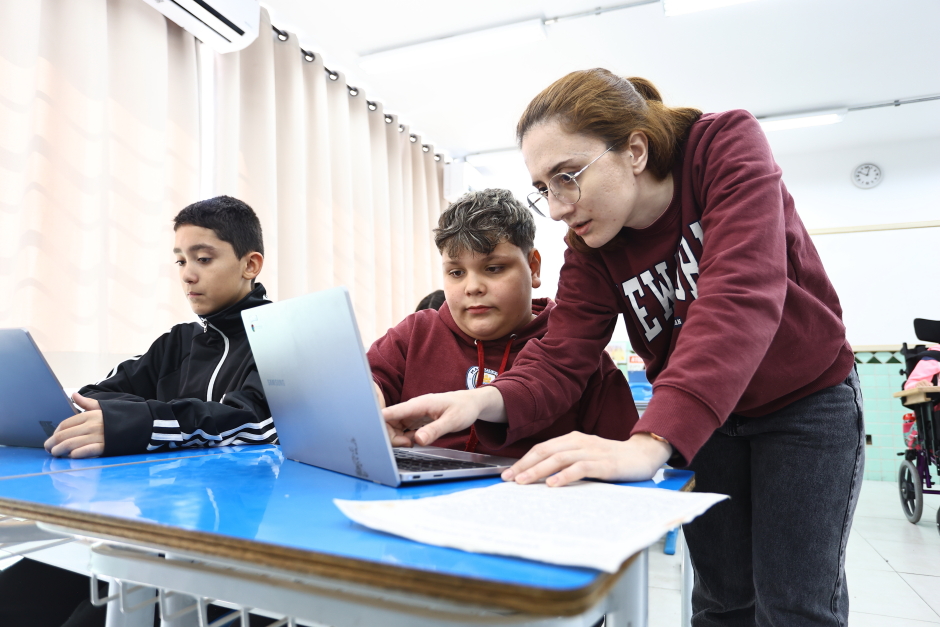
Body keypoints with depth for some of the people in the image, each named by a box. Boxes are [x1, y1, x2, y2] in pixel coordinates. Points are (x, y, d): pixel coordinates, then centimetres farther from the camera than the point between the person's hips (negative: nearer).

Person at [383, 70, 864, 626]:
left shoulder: (729, 145, -23)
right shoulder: (593, 248, -11)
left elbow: (739, 298, -38)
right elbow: (560, 358, -18)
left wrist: (652, 441, -49)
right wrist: (489, 401, -41)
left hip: (806, 400, -3)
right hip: (703, 419, 3)